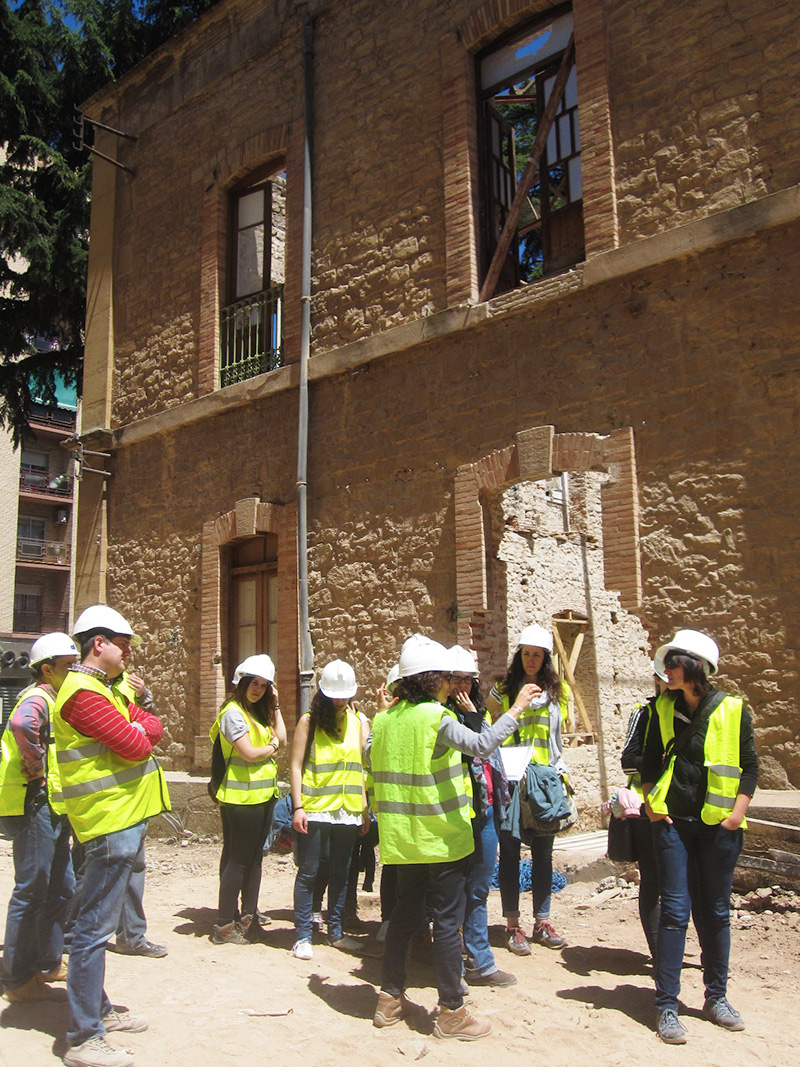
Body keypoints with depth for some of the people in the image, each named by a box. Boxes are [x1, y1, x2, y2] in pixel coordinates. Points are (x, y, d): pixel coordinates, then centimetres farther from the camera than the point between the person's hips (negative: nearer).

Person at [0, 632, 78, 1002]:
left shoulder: (56, 701, 17)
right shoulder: (37, 698, -16)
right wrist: (36, 767, -28)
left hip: (54, 811, 10)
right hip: (34, 808, -10)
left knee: (61, 889, 17)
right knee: (30, 892, -1)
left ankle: (48, 962, 30)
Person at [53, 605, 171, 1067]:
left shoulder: (104, 690, 17)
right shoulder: (83, 692, -17)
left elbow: (152, 726, 15)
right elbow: (135, 746, -22)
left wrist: (141, 730, -5)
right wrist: (140, 735, -2)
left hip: (125, 821, 11)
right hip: (111, 822, -11)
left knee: (98, 923, 19)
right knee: (95, 928, -5)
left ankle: (98, 1009, 32)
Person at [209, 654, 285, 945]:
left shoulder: (258, 713, 16)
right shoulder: (233, 712, -13)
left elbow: (281, 738, 10)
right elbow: (249, 753, -19)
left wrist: (275, 705, 8)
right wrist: (272, 747, -1)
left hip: (263, 795, 9)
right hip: (242, 797, -9)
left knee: (254, 857, 13)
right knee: (237, 860, -3)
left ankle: (248, 918, 21)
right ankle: (224, 926, 5)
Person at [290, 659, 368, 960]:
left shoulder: (358, 723, 9)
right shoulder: (309, 721, -3)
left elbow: (360, 767, 13)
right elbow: (296, 765, -4)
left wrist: (364, 808, 11)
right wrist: (298, 807, -11)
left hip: (348, 811, 4)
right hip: (314, 810, -4)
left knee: (340, 873, 12)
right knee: (308, 873, 2)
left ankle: (335, 931, 24)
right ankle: (302, 935, 12)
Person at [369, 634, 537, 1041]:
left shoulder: (385, 719, 5)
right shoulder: (436, 717, -16)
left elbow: (376, 773, 14)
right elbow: (481, 744, -28)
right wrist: (516, 709, -22)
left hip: (402, 836, 7)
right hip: (441, 837, -7)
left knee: (405, 914, 18)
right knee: (447, 922, 3)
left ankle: (390, 999, 26)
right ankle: (451, 1011, 11)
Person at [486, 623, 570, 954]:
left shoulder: (558, 691, 9)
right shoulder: (502, 690, 3)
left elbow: (559, 735, 18)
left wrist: (560, 777, 12)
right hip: (510, 780, -2)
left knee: (543, 853, 8)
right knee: (510, 851, 3)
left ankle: (542, 922, 20)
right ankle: (512, 925, 12)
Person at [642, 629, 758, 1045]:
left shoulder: (733, 710, -5)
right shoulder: (664, 709, 2)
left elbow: (749, 765, 2)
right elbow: (650, 760, 11)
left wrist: (739, 809, -6)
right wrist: (651, 802, 1)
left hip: (718, 824, -1)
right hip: (673, 823, 1)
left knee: (716, 911, 10)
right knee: (675, 909, -2)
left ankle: (716, 997, 27)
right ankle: (666, 1005, 6)